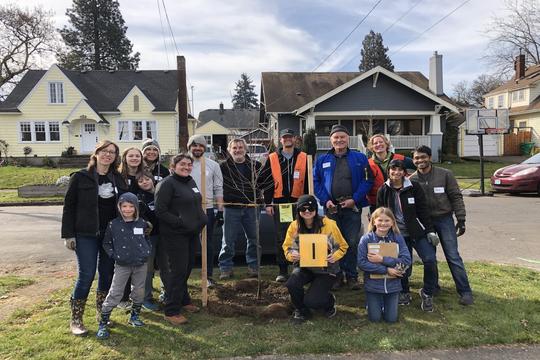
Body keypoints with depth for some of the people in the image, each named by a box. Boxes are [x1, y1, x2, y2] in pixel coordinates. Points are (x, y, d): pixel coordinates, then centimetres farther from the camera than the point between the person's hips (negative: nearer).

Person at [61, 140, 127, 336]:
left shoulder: (118, 179, 7)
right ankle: (76, 319, 11)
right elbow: (68, 207, -4)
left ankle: (102, 313, 27)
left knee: (107, 273, 10)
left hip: (111, 234, 4)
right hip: (86, 234, -4)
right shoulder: (80, 177, -4)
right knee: (86, 275, -5)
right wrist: (68, 234, -9)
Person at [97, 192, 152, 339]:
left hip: (141, 264, 3)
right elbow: (106, 243, 4)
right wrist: (114, 255, -6)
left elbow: (148, 239, 15)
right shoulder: (114, 225, -6)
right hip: (122, 265, -3)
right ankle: (103, 324, 5)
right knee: (114, 294, -5)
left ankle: (134, 316, 33)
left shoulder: (142, 224, 1)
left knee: (139, 292, 12)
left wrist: (147, 251, 2)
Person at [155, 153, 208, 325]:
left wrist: (201, 219, 8)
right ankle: (171, 311, 7)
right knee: (178, 270, -5)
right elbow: (160, 211, -19)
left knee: (187, 268, 18)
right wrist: (180, 222, -23)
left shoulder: (191, 181, 12)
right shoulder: (167, 184, -14)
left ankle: (184, 300, 36)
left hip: (191, 233, 9)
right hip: (174, 235, -8)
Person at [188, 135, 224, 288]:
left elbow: (218, 189, 4)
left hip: (207, 208, 0)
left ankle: (208, 276, 18)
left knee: (208, 244, 7)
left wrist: (220, 211, -1)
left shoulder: (213, 165, 5)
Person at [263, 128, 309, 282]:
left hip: (298, 203, 0)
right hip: (279, 204, 1)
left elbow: (308, 182, 5)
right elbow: (267, 182, 5)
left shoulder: (303, 158, 5)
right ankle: (283, 271, 15)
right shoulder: (272, 158, 6)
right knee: (280, 238, 5)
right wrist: (268, 203, 0)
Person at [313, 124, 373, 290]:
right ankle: (336, 275, 18)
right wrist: (326, 200, -7)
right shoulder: (322, 160, 8)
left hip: (352, 207, -1)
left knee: (352, 243, 2)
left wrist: (355, 200, -12)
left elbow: (367, 180, -2)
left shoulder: (359, 158, 3)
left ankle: (352, 276, 16)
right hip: (331, 208, 2)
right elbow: (316, 181, 5)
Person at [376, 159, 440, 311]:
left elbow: (423, 211, -2)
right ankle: (404, 293, 27)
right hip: (397, 235, 1)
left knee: (430, 260, -13)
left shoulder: (414, 187, -2)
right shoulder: (383, 191, 2)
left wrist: (430, 231, -7)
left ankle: (427, 293, 8)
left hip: (417, 232, -1)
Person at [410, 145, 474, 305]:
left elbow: (456, 197, -3)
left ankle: (465, 291, 5)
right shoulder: (412, 180, 1)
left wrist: (461, 219, -7)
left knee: (453, 256, -4)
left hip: (444, 219, -2)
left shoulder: (445, 174, -5)